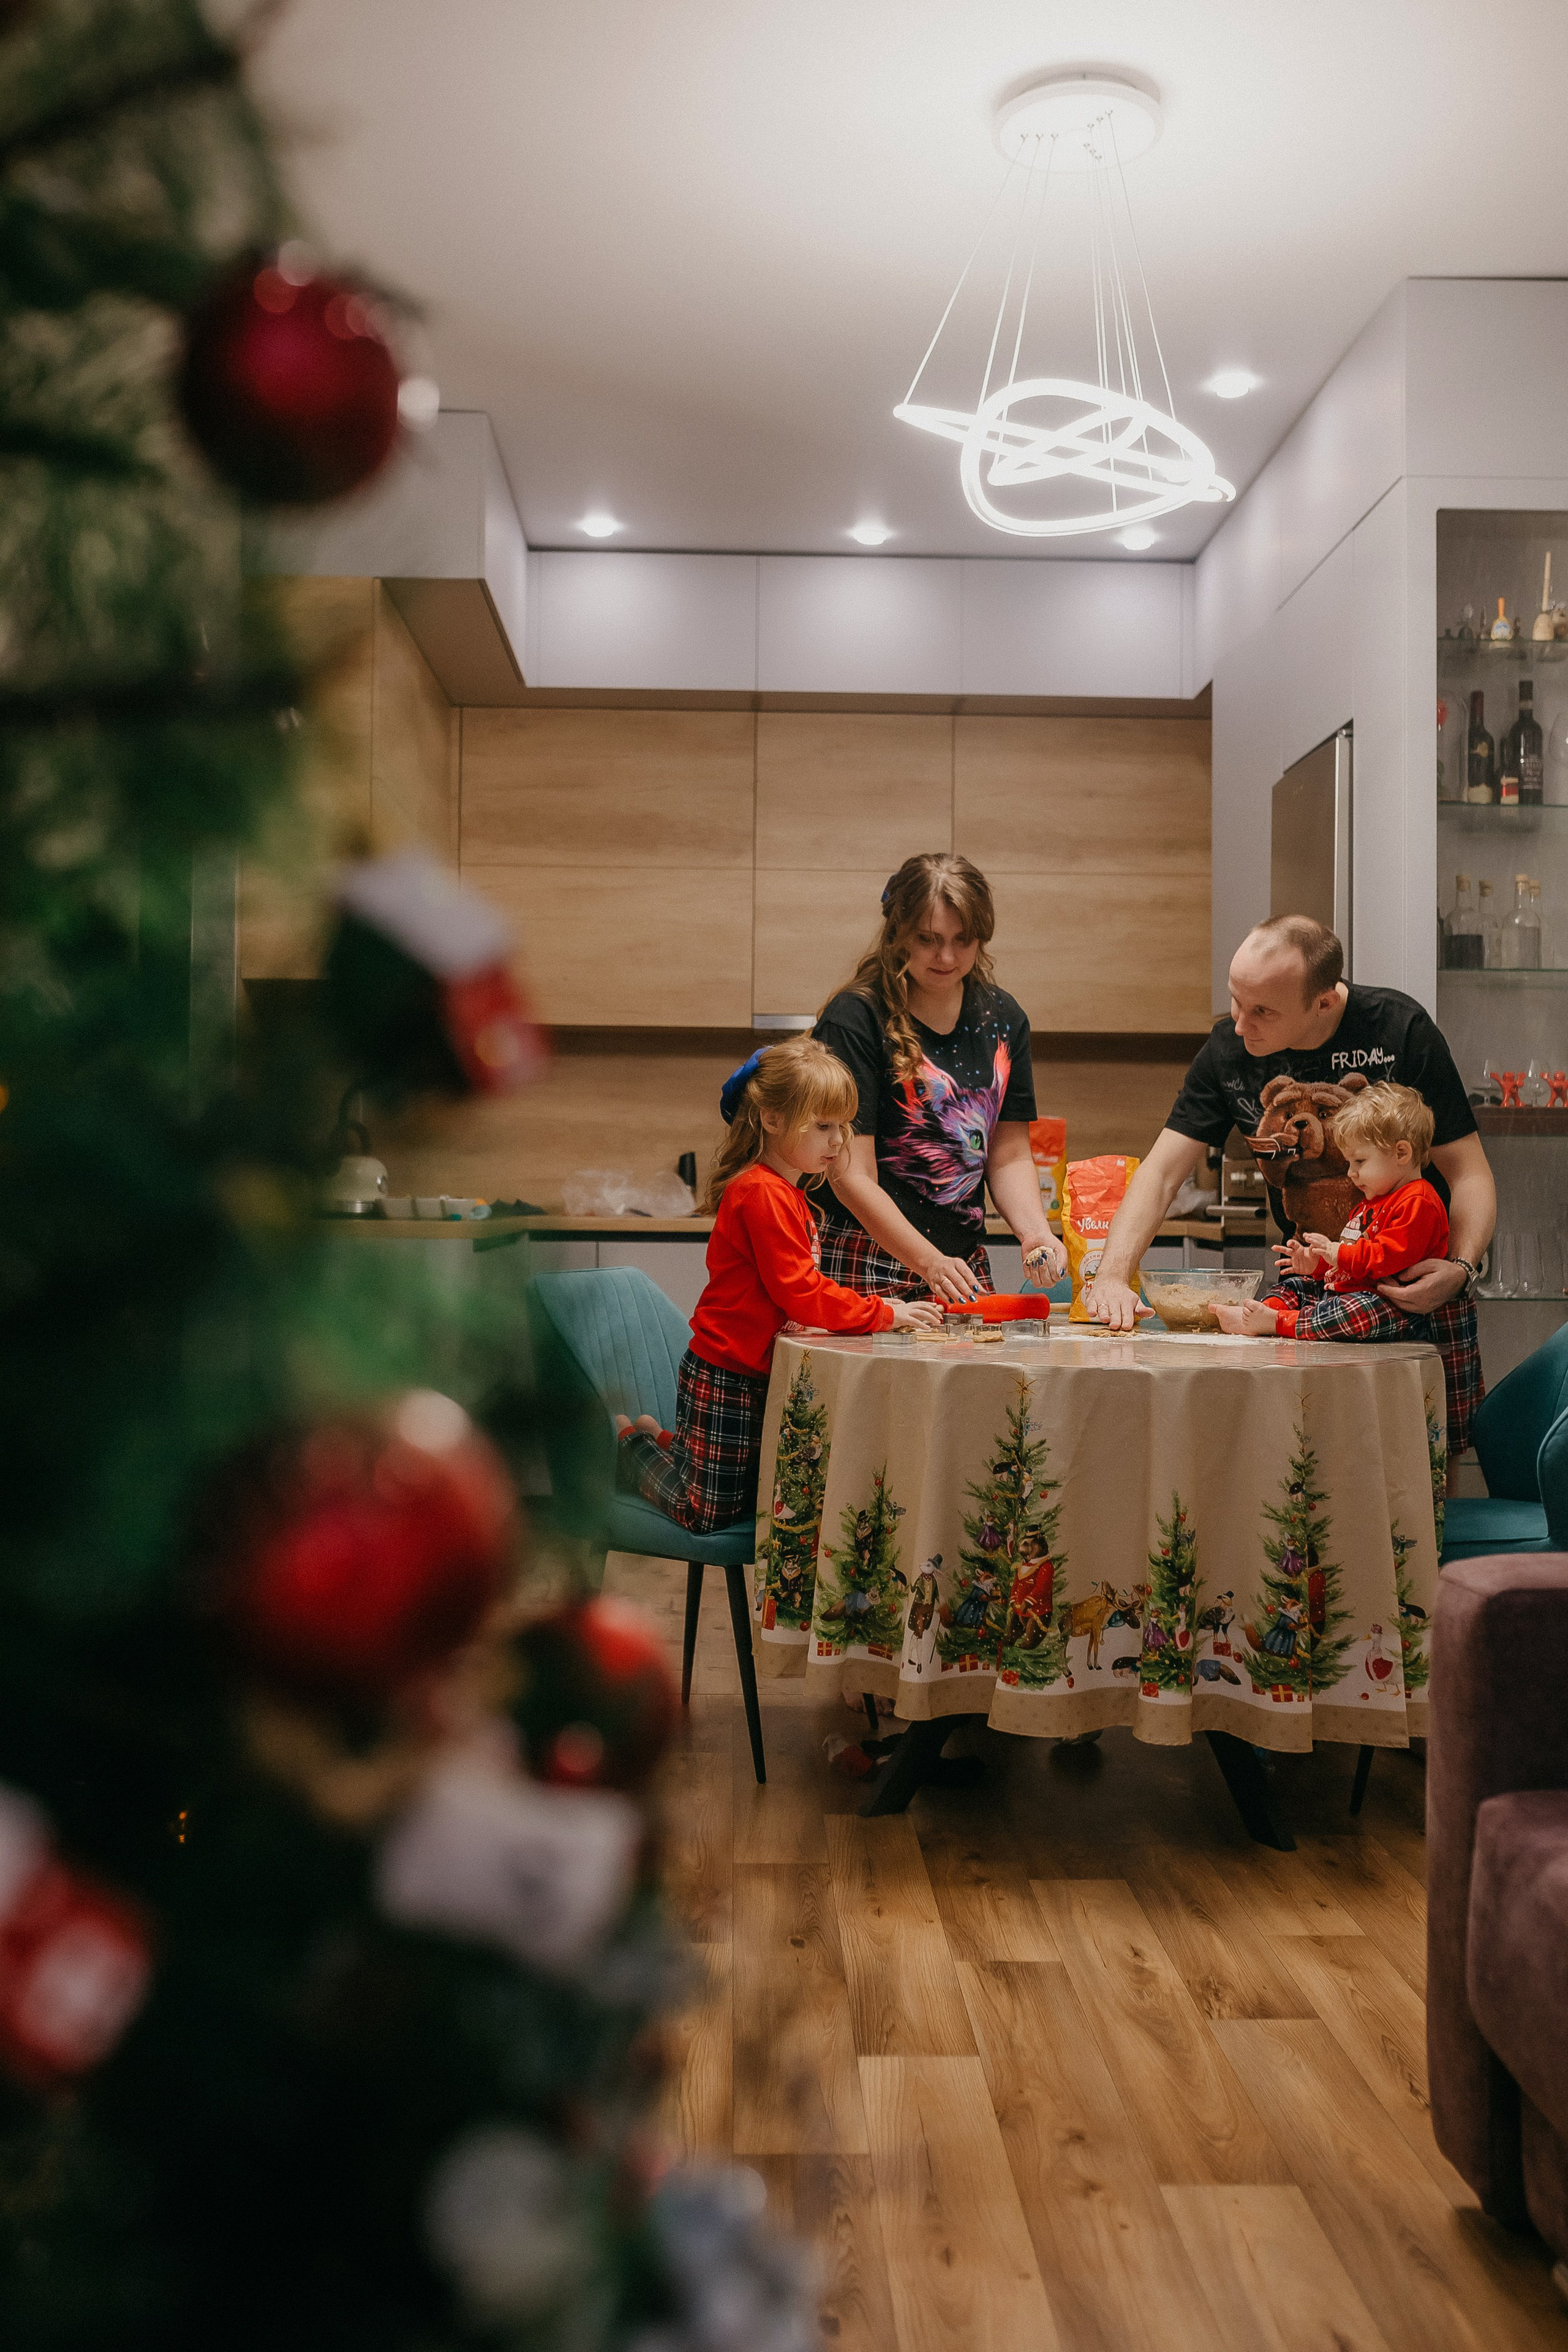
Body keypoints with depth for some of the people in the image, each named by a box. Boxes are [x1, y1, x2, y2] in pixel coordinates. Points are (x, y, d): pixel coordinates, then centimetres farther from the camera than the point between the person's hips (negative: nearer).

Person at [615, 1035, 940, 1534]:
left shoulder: (788, 1193, 12)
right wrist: (882, 1315, -18)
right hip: (726, 1380, -10)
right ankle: (629, 1444, 25)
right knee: (709, 1514, 3)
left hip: (761, 1376, 10)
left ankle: (663, 1441, 31)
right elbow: (798, 1292, -23)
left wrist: (870, 1307, 0)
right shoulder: (762, 1194, -20)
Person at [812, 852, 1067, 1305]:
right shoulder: (853, 1021, -12)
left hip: (966, 1265, 6)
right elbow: (853, 1178, -15)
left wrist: (1034, 1232, -9)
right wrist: (930, 1263, -24)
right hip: (867, 1271, -5)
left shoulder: (1002, 1019, 7)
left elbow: (1009, 1157, 10)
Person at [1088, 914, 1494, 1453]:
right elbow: (1161, 1172, -9)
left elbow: (1468, 1173, -10)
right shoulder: (1228, 1051, -8)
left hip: (1420, 1283, -2)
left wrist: (1461, 1269, -27)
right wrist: (1113, 1276, -23)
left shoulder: (1399, 1029, -15)